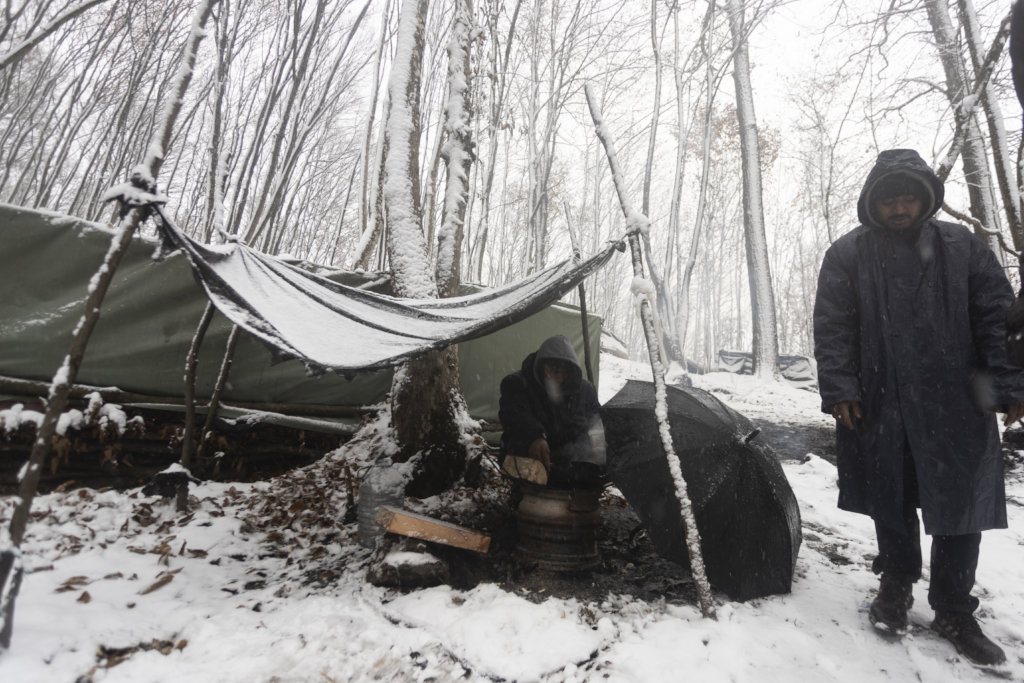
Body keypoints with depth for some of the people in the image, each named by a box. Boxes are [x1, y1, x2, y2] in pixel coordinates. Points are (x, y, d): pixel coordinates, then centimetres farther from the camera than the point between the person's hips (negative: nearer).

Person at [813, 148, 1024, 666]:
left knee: (960, 506, 5)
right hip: (879, 405, -1)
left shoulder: (961, 247, 8)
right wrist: (839, 389, -10)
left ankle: (953, 610, 23)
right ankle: (896, 584, 32)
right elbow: (832, 327, -2)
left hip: (955, 406, 1)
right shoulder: (848, 255, 2)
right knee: (891, 503, 11)